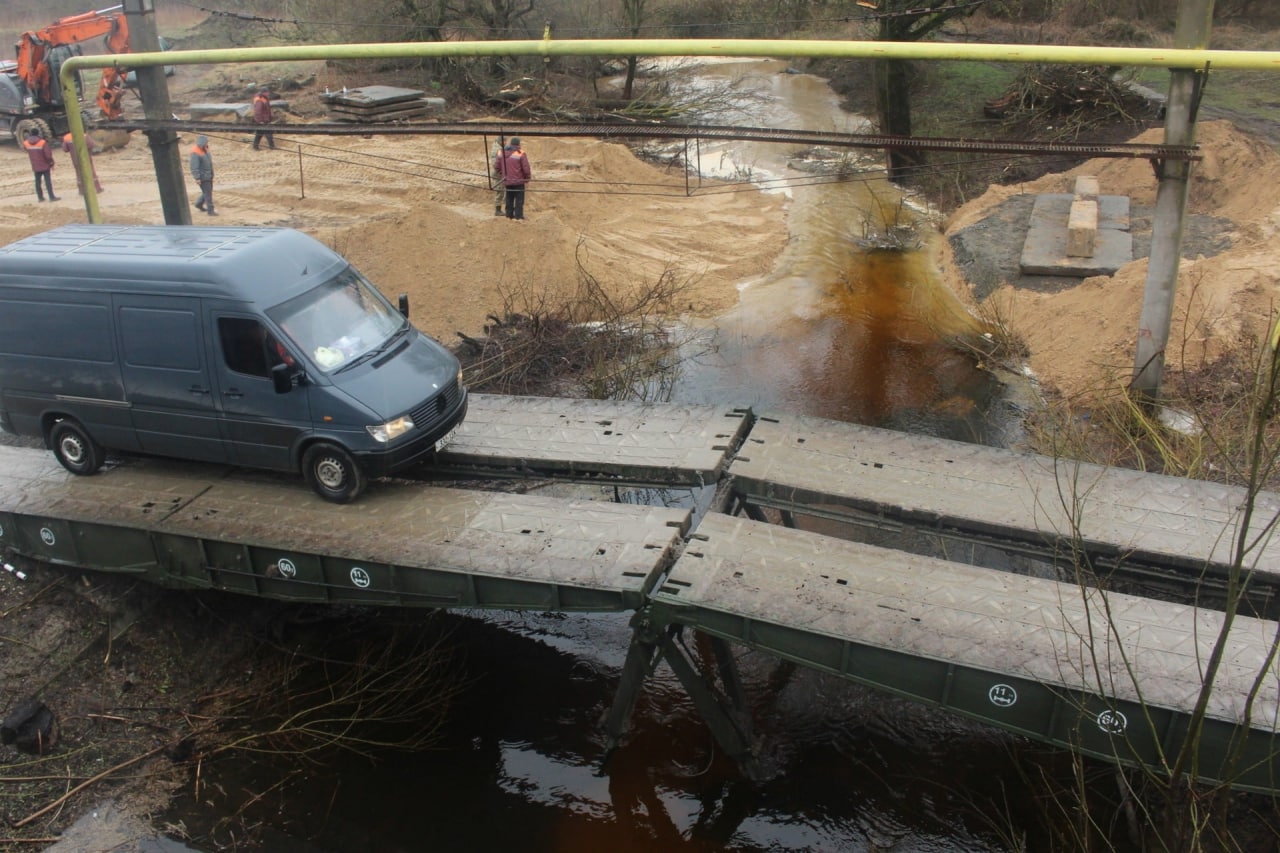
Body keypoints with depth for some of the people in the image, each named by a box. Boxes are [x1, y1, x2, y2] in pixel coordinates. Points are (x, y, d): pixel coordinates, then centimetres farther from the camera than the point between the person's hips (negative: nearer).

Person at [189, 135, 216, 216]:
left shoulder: (205, 149, 5)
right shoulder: (195, 153, -22)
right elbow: (194, 167, -25)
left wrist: (211, 174, 22)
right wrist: (197, 178, -28)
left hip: (209, 176, 9)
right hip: (203, 177, -9)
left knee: (208, 192, 19)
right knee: (208, 194, -4)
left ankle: (199, 204, 37)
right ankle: (211, 211, 4)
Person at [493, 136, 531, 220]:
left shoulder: (502, 152, 3)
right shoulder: (520, 153, -14)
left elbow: (496, 166, 6)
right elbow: (526, 167, -13)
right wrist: (528, 177, 2)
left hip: (507, 181, 5)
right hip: (518, 181, -5)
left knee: (509, 198, 16)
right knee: (519, 199, 2)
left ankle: (509, 214, 19)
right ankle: (518, 215, 1)